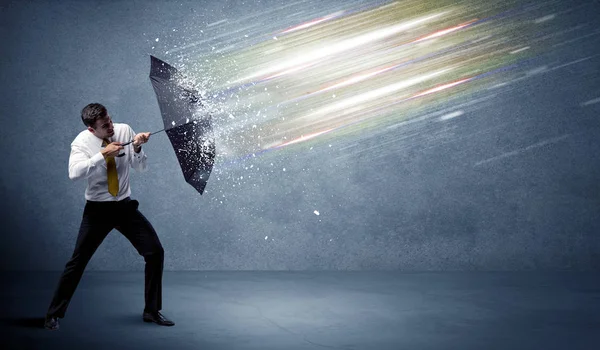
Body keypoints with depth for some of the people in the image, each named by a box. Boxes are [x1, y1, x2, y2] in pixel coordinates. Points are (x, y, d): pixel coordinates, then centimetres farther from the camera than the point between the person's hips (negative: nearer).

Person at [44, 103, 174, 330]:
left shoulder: (124, 131, -6)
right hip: (97, 209, -3)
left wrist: (137, 148, -21)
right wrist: (103, 155, -32)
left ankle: (152, 311, 12)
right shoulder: (82, 141, -12)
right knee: (78, 261, -2)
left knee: (155, 252, -3)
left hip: (125, 206, 3)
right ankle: (54, 314, 16)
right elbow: (74, 173, -30)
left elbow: (140, 168, -2)